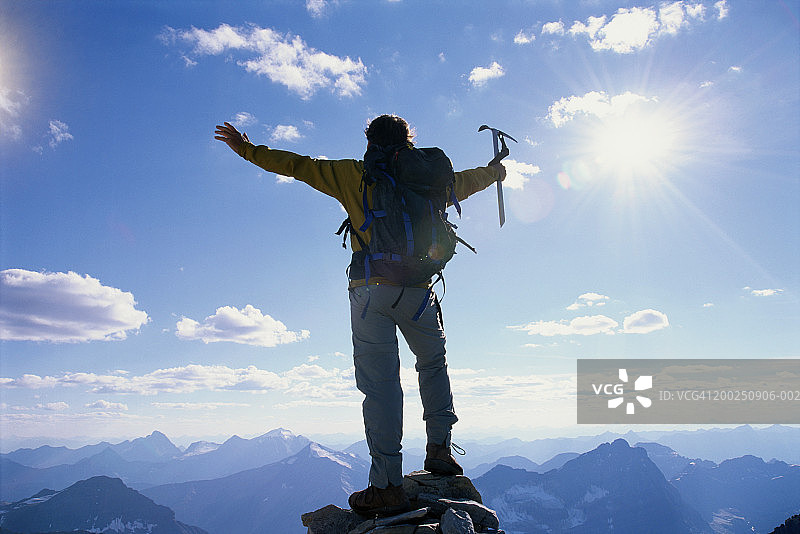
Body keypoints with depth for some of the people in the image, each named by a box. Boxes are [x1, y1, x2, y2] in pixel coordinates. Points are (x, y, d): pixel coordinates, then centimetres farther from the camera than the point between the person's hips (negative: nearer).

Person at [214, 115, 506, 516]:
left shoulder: (352, 175, 5)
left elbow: (297, 165, 9)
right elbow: (464, 182, 31)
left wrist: (246, 149, 22)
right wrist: (493, 170, 54)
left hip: (370, 290, -2)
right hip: (418, 290, 2)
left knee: (380, 385, -4)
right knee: (433, 365, 24)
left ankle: (388, 487, -4)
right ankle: (439, 449, 22)